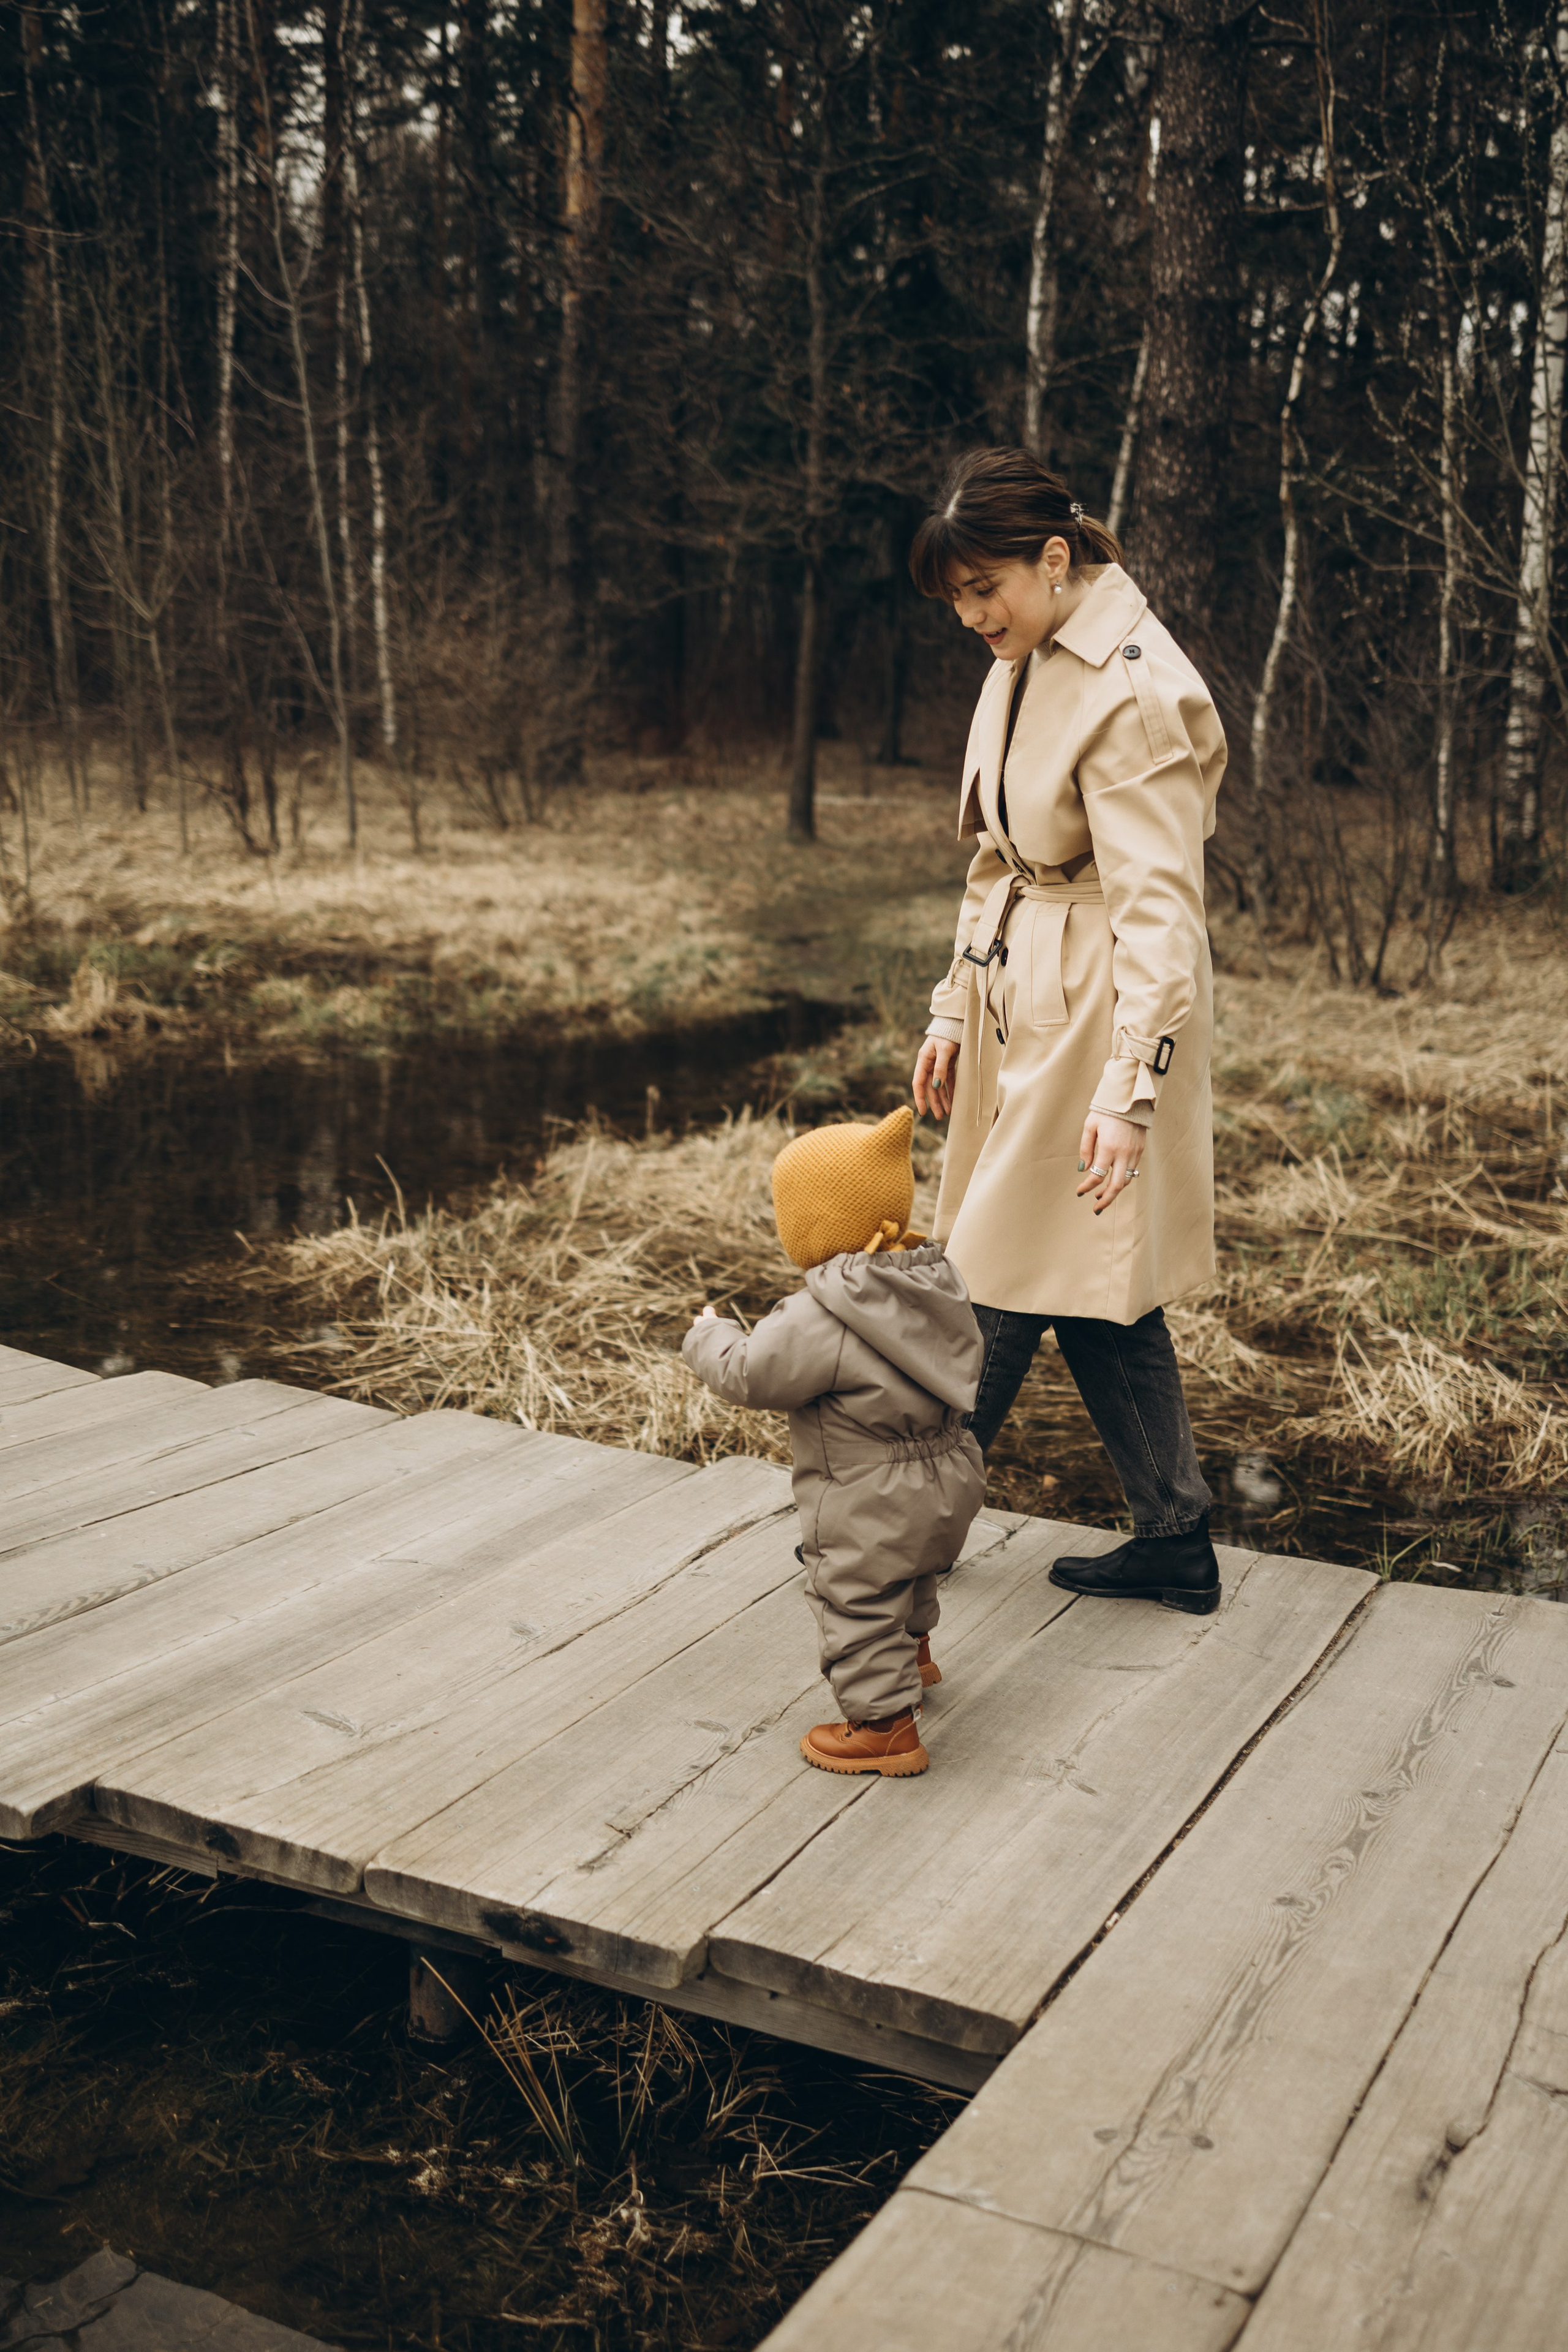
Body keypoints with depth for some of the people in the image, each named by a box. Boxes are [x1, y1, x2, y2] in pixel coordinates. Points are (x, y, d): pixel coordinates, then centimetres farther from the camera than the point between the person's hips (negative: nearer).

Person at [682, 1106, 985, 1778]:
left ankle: (886, 1726, 17)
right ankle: (913, 1654, 57)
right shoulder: (937, 1283, -3)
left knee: (859, 1609, 8)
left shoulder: (821, 1321, -28)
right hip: (948, 1479, 9)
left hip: (870, 1509, -9)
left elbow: (748, 1374, -20)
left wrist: (709, 1337, 1)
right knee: (911, 1578, 34)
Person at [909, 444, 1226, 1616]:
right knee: (1093, 1283, 12)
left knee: (1008, 1278, 3)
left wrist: (1128, 1091, -31)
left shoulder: (1134, 692, -19)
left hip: (1096, 1018, -9)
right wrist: (954, 1013, 14)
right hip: (1023, 1009, 9)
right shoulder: (1026, 665, 9)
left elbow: (1161, 911, -24)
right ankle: (1177, 1543, 22)